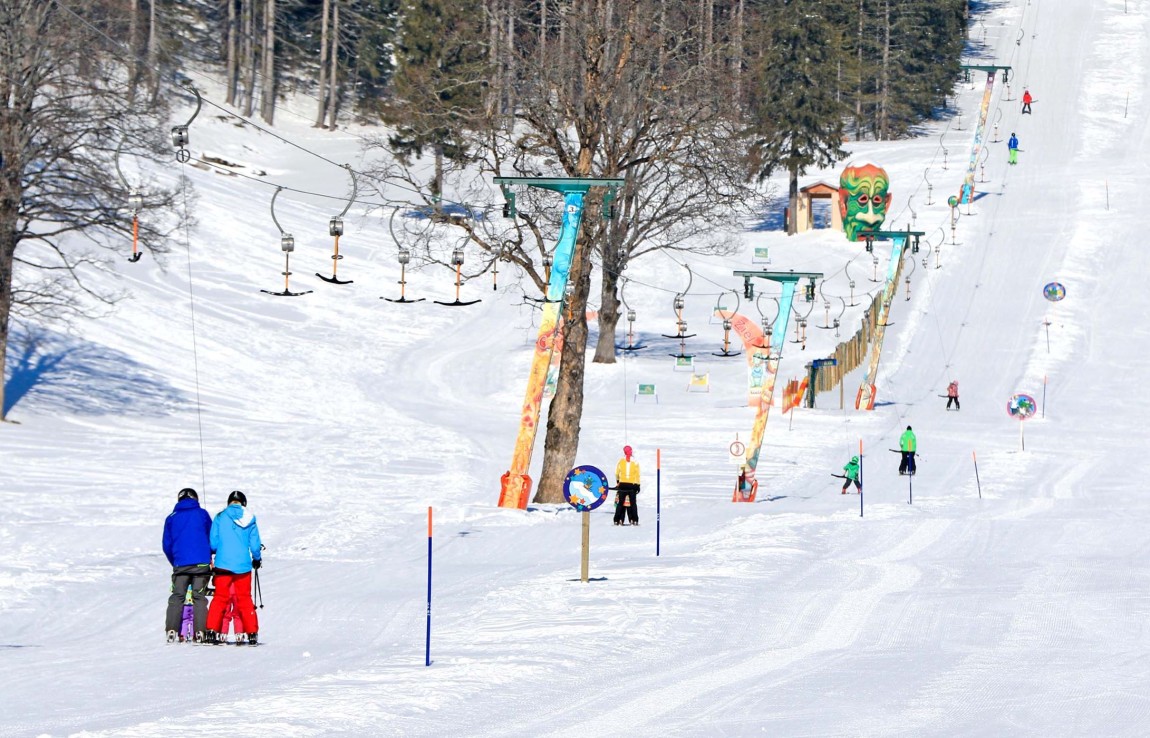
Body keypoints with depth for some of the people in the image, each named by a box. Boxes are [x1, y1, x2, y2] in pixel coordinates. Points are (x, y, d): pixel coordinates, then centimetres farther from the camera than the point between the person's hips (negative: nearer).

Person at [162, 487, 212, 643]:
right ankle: (200, 632, -6)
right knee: (199, 598, 2)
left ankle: (171, 631, -7)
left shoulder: (171, 519, 10)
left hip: (180, 564, 1)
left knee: (177, 598, 4)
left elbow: (167, 545, 11)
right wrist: (209, 557, 27)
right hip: (202, 564, -1)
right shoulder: (202, 514, 7)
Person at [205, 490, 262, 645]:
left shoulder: (220, 518, -2)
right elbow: (255, 546, 5)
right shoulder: (250, 520, 2)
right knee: (245, 600, 11)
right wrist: (257, 559, 25)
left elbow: (213, 543, -1)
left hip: (223, 564, -1)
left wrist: (214, 552, 22)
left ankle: (211, 631, -3)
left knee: (220, 599, 6)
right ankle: (252, 633, 10)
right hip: (243, 566, 1)